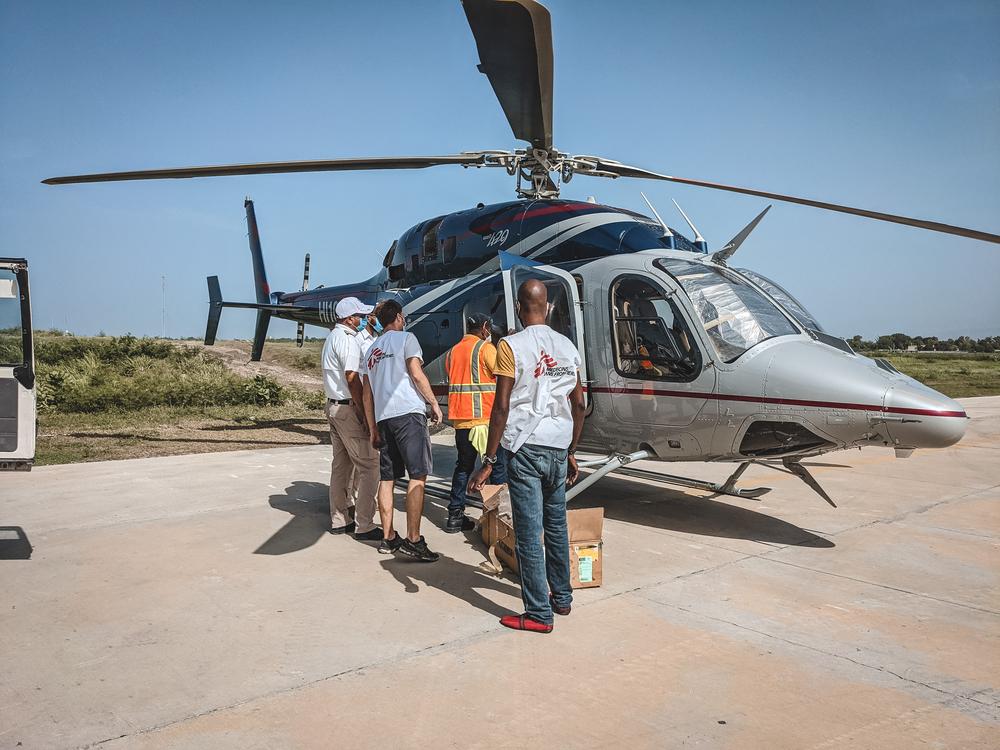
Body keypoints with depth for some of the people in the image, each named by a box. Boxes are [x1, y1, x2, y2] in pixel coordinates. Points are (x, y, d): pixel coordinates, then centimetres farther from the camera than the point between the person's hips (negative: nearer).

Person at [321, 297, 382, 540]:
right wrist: (365, 415, -19)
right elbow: (352, 379, -21)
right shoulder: (348, 340, -15)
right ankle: (364, 526, -4)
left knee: (341, 465, 14)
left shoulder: (332, 337, 16)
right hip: (349, 409, -10)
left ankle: (339, 520, 21)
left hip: (333, 406, 10)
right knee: (368, 467, -6)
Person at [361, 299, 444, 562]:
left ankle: (388, 538, 14)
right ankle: (413, 540, -11)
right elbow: (416, 374, -9)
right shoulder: (406, 338, 3)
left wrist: (373, 429, 21)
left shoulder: (371, 350, 22)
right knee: (418, 476, -7)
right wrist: (434, 404, -1)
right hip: (409, 412, -7)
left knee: (387, 478, 9)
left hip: (383, 417, 7)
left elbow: (367, 393, 19)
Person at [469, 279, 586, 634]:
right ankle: (562, 597, 30)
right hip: (558, 448, 6)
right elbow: (579, 405, 11)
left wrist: (489, 461, -9)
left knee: (529, 533, 0)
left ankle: (539, 614, 5)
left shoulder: (511, 346, -8)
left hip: (525, 448, -6)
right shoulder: (568, 347, 8)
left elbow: (502, 407, -13)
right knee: (557, 527, 18)